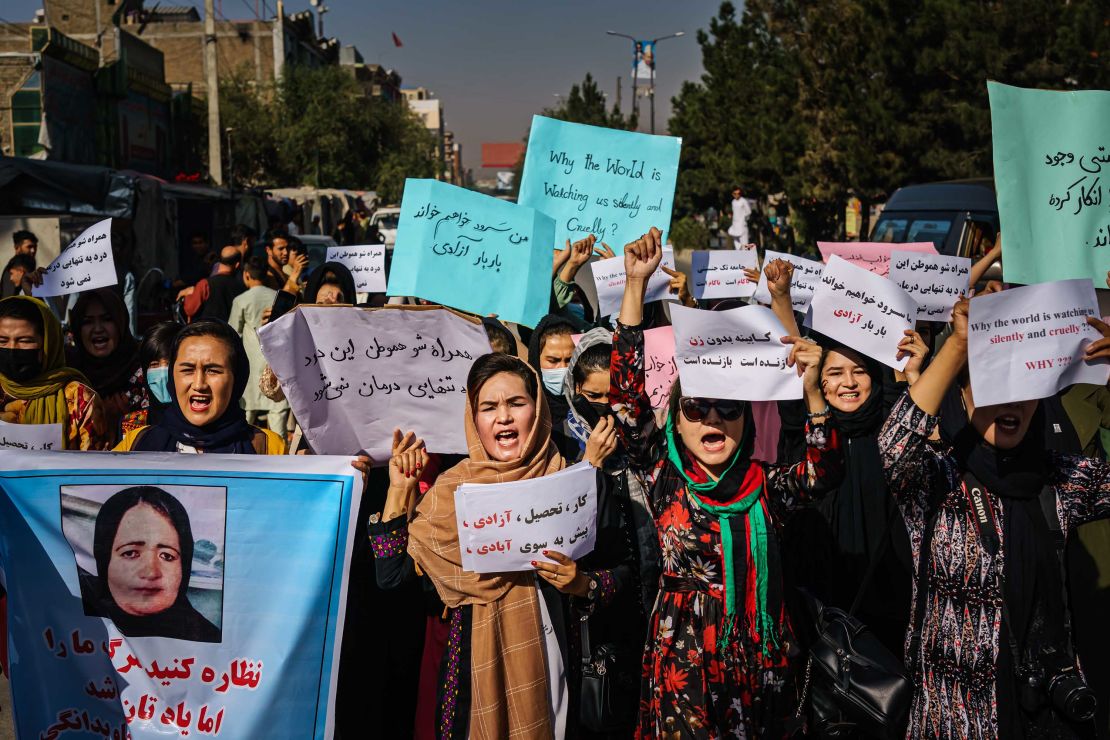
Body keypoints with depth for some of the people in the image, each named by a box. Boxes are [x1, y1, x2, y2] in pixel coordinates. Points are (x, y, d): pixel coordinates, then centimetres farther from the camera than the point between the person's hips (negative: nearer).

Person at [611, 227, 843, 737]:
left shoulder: (766, 485, 3)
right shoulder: (664, 476, -2)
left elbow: (824, 471, -13)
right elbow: (627, 394, -9)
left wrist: (811, 389, -25)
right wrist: (636, 285, -14)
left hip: (762, 662, 2)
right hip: (684, 661, -2)